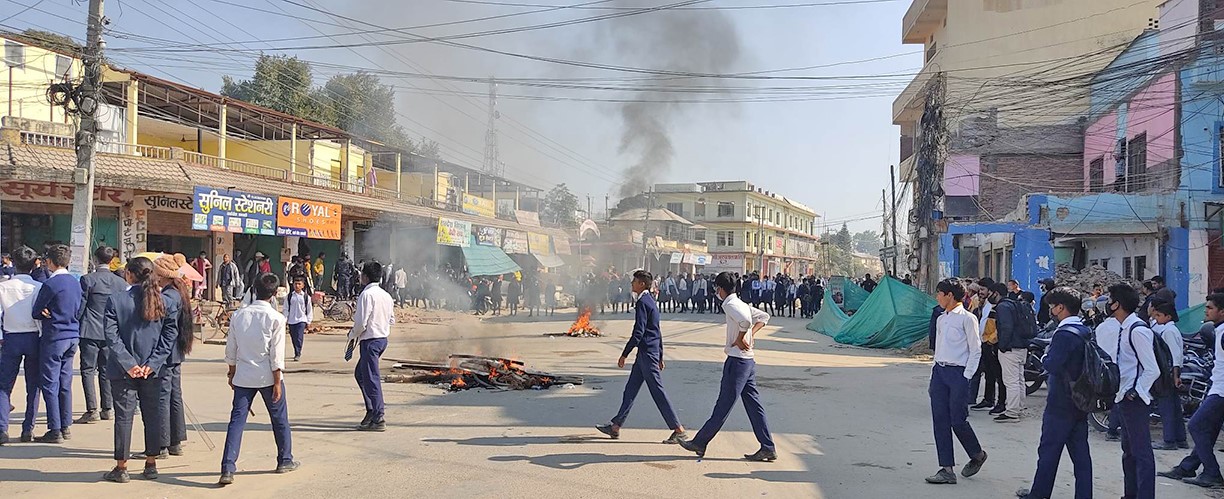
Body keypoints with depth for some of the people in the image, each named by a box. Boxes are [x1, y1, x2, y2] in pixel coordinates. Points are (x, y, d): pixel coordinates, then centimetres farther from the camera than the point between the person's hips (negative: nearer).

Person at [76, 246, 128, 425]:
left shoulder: (87, 279, -8)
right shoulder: (121, 282, 3)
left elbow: (80, 306, -5)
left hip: (90, 331, -4)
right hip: (111, 332, 4)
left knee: (88, 370, 0)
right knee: (106, 370, 12)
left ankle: (92, 410, -6)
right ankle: (107, 408, 14)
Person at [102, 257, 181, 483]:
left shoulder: (116, 300, -8)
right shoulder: (167, 301, -1)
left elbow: (112, 336, -12)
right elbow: (169, 335, -4)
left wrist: (128, 364, -10)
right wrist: (152, 364, -5)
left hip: (123, 371, -2)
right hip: (153, 370, 2)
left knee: (124, 416, 5)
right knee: (153, 415, 11)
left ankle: (121, 467, 11)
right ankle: (151, 465, 18)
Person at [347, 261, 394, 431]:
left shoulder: (367, 294, -16)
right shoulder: (386, 295, 10)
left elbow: (361, 323, -19)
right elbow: (392, 319, 16)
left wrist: (352, 335, -1)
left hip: (370, 340, -9)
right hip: (383, 337, 9)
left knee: (371, 378, -3)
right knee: (360, 373, 21)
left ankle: (378, 420, 0)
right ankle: (372, 410, 22)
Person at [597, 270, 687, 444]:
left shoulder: (643, 302, -15)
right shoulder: (651, 301, 15)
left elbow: (638, 332, -21)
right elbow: (657, 331, 20)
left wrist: (624, 355, -16)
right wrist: (660, 356, 24)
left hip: (647, 353, -10)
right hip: (647, 353, 10)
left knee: (657, 392, -5)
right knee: (630, 389, 13)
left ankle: (679, 430, -1)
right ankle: (616, 427, 19)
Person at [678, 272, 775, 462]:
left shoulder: (730, 305, -13)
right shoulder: (741, 304, 15)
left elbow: (745, 320, -31)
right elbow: (764, 316, 22)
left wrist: (740, 339, -17)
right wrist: (750, 334, 11)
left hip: (737, 361, -9)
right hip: (749, 361, 9)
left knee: (723, 407, -1)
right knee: (754, 406, 10)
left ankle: (699, 443, 8)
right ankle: (768, 448, 10)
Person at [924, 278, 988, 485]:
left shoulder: (967, 319, -7)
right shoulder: (941, 319, 15)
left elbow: (975, 350, -7)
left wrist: (966, 377, -12)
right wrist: (933, 377, 16)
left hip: (958, 373, -7)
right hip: (939, 371, 7)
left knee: (958, 420, -4)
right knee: (940, 421, 3)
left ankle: (977, 455, 24)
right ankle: (946, 469, 6)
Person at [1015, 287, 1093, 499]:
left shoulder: (1065, 333, -18)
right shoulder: (1085, 332, 11)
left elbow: (1053, 365, -25)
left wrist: (1045, 357, -4)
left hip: (1061, 404, -8)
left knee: (1049, 450, 3)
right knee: (1080, 453, 9)